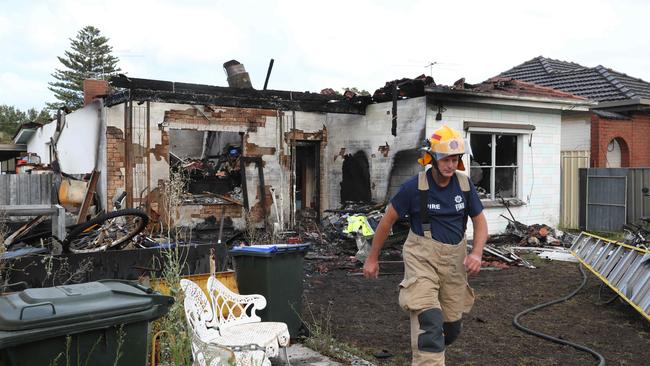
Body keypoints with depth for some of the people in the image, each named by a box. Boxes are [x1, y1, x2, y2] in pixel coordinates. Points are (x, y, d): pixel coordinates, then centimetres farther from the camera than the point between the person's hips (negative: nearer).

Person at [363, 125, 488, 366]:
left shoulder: (465, 185, -1)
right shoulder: (414, 187, -13)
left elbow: (480, 223, 6)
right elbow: (388, 220, -3)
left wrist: (477, 253, -14)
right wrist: (372, 258, 2)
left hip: (454, 258, 5)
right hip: (423, 257, -4)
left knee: (452, 325, 14)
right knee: (430, 321, -20)